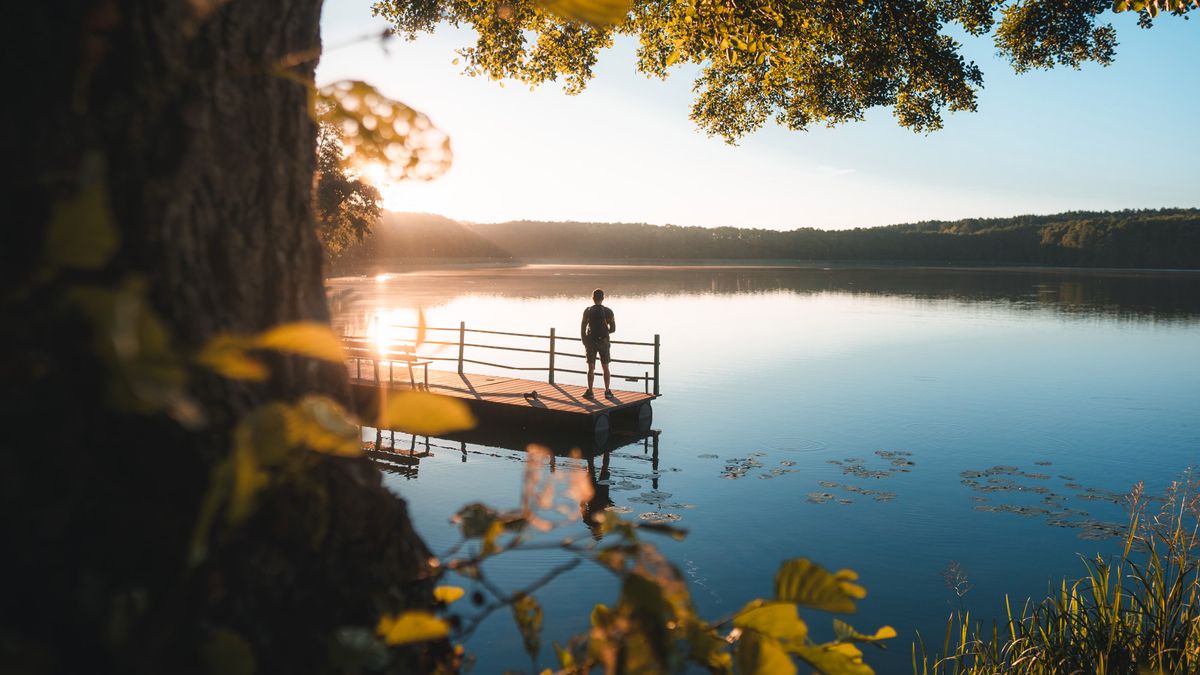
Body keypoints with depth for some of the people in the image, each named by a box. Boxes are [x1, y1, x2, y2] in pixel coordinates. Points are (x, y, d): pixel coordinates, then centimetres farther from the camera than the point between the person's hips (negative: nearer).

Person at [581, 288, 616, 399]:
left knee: (591, 368, 3)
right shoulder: (608, 311, -4)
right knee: (605, 368, 9)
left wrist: (584, 343, 3)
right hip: (603, 341, 0)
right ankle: (607, 391, 8)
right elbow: (613, 329, -2)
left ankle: (590, 392, 1)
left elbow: (583, 328, -4)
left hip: (590, 341, 0)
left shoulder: (588, 311, -3)